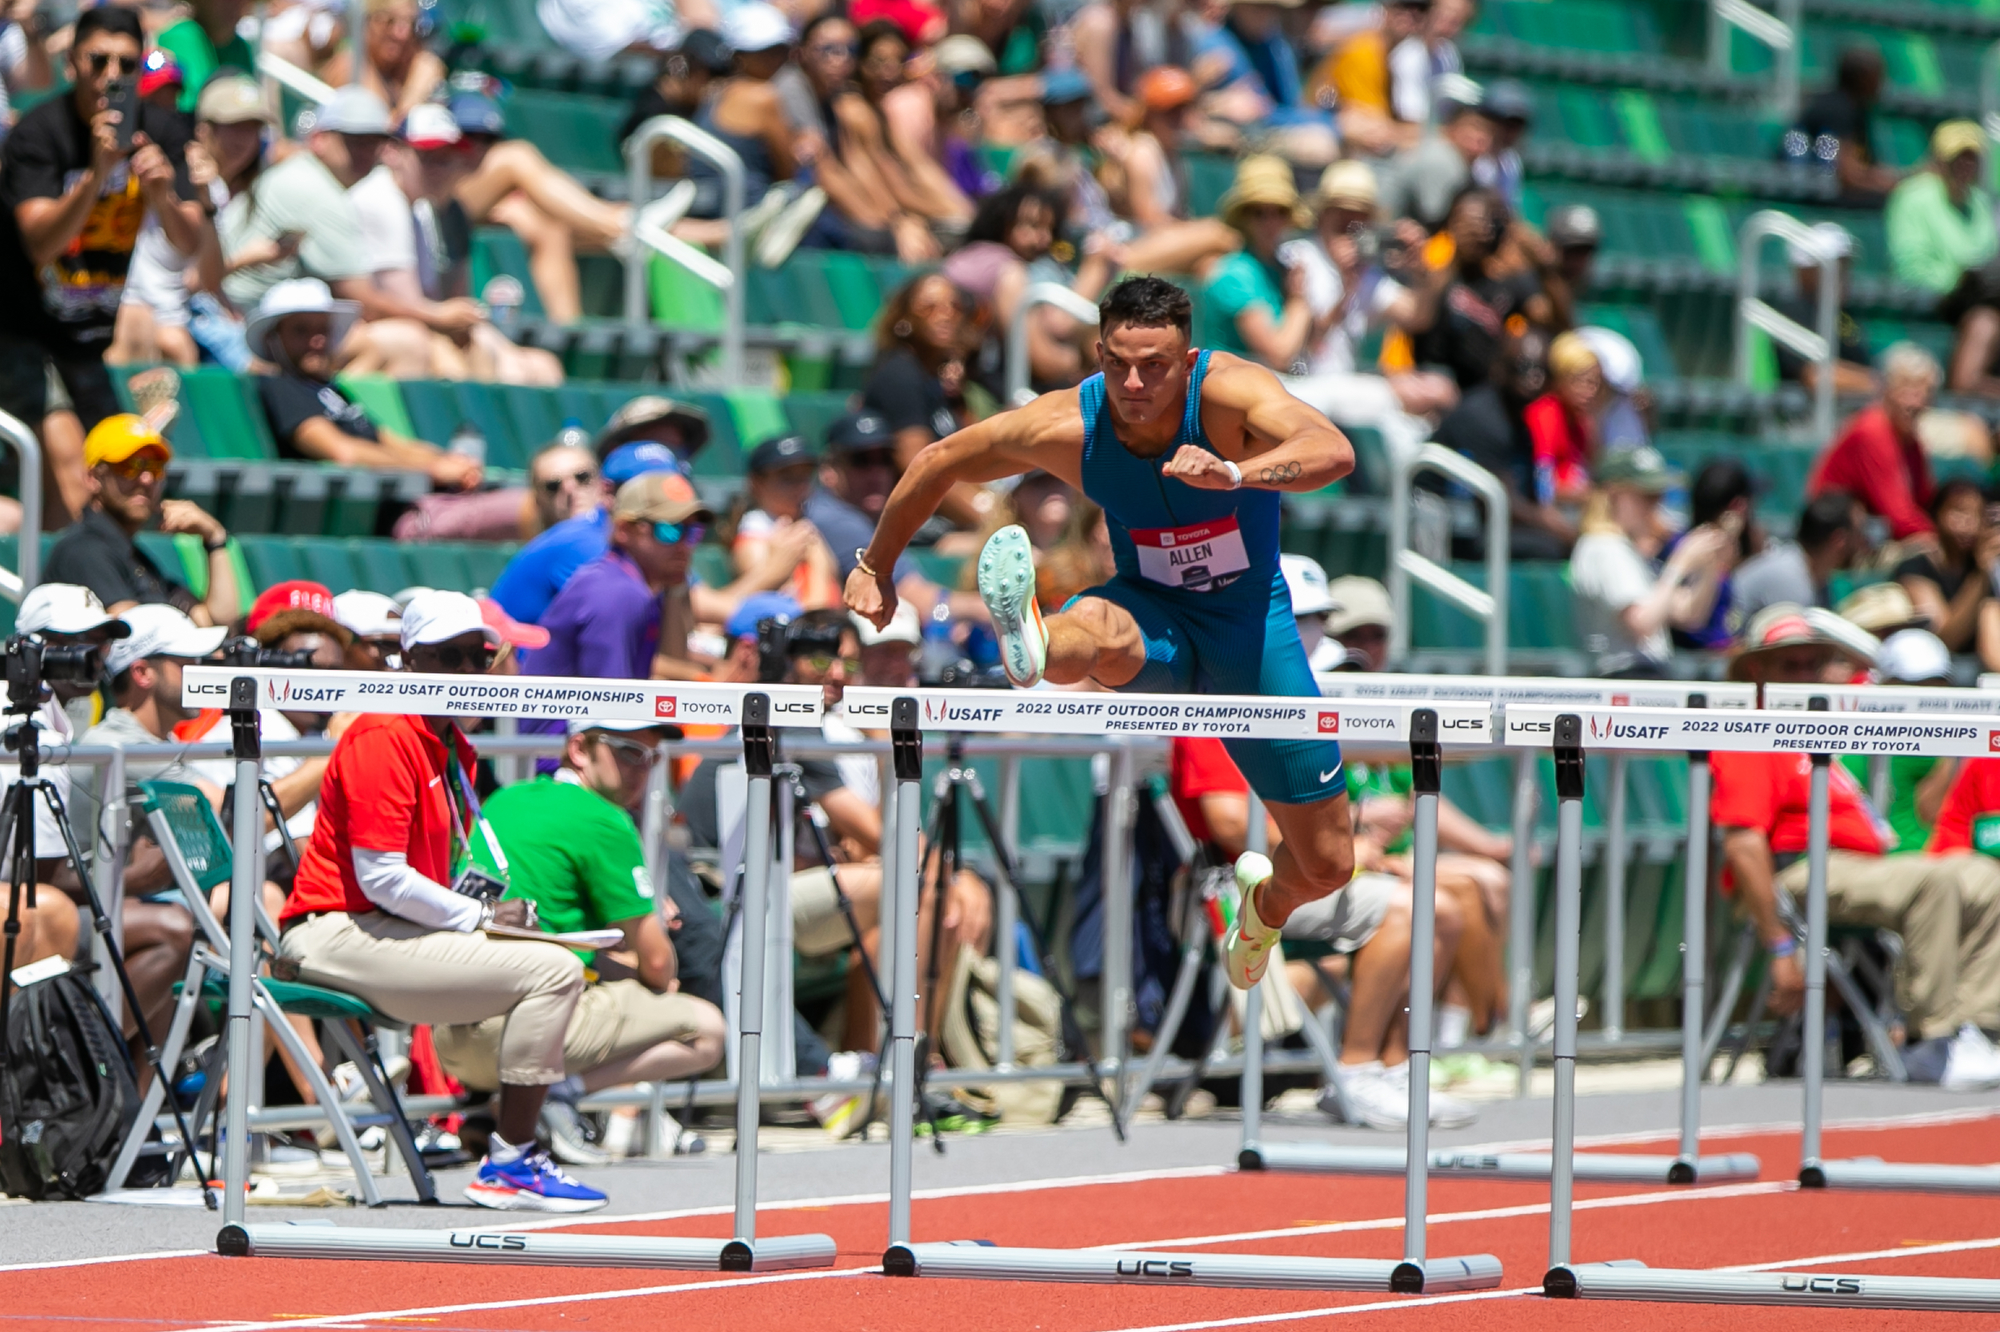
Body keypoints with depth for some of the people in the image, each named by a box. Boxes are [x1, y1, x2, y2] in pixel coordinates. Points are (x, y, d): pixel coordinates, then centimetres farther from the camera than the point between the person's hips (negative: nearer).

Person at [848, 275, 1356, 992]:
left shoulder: (1230, 392, -26)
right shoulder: (1069, 426, -18)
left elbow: (1334, 452, -44)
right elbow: (939, 461, 0)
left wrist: (1233, 473, -62)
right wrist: (876, 566, 11)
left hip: (1251, 624, 0)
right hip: (1153, 614, 0)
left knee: (1327, 866, 5)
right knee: (1099, 633, -42)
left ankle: (1266, 902, 41)